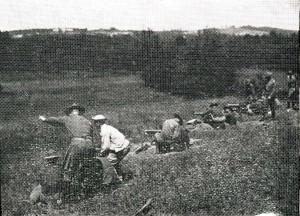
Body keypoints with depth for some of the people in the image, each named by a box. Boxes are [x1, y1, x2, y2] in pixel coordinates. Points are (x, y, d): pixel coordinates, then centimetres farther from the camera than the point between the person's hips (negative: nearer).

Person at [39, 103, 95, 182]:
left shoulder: (68, 119, 15)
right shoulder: (88, 121, 23)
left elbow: (55, 120, 31)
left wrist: (45, 119, 49)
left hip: (77, 143, -3)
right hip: (89, 145, 3)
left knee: (69, 169, 6)